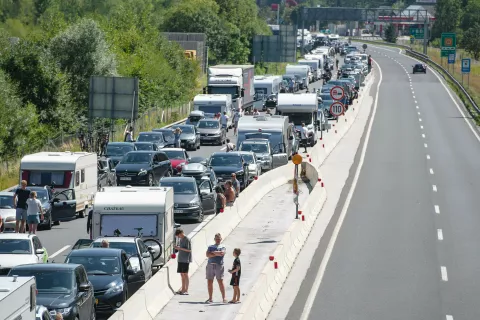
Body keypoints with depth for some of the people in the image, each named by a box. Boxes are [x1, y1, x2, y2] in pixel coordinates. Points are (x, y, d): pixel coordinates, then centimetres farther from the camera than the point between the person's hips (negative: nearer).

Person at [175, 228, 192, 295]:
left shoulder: (187, 240, -10)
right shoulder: (180, 240, 16)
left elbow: (189, 250, -15)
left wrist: (180, 248, -21)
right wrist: (177, 248, 7)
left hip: (185, 260, -9)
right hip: (180, 259, 9)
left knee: (185, 274, -8)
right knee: (182, 274, 9)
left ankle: (186, 290, -7)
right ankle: (183, 289, 13)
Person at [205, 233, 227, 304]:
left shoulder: (223, 247, 10)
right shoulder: (210, 247, 19)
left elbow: (222, 253, -11)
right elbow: (207, 254, 1)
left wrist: (213, 252, -1)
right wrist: (217, 254, -6)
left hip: (219, 265, -3)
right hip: (210, 265, 3)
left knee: (220, 282, -6)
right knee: (209, 282, 2)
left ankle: (224, 298, -2)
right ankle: (210, 298, 8)